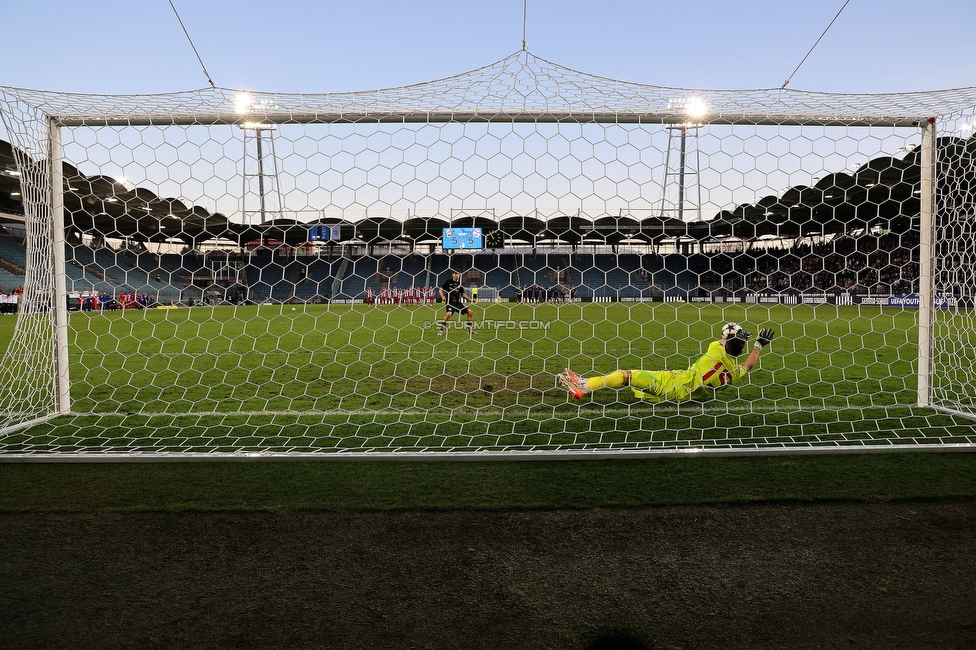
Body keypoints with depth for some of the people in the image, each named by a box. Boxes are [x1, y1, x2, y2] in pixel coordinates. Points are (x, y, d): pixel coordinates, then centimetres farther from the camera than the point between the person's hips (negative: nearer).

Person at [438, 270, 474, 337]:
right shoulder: (448, 282, -1)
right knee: (449, 313, -33)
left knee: (470, 312, 0)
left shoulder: (460, 284, 11)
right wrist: (442, 296, -17)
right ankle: (441, 330, -18)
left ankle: (470, 330, 12)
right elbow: (441, 289, 2)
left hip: (458, 302, 5)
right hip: (450, 302, -5)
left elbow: (462, 294, 21)